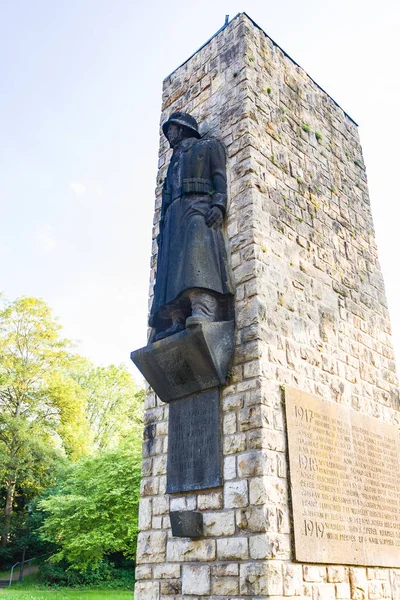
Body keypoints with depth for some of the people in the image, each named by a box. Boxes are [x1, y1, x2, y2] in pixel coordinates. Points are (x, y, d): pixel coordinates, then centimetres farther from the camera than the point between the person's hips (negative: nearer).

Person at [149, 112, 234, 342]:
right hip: (174, 215, 6)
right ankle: (178, 322, -26)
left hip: (199, 206, -6)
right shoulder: (174, 161, 37)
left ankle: (204, 313, -48)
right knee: (172, 265, -14)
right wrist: (163, 228, 14)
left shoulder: (209, 146, 20)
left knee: (198, 252, -31)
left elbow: (220, 177, 3)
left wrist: (218, 205, -16)